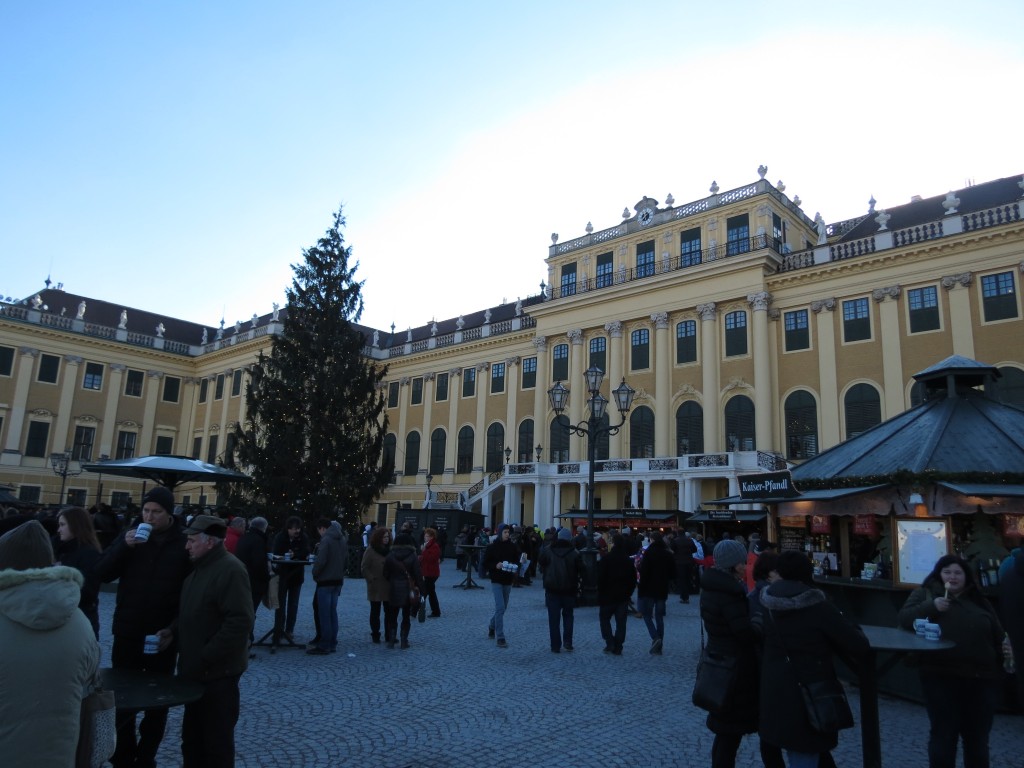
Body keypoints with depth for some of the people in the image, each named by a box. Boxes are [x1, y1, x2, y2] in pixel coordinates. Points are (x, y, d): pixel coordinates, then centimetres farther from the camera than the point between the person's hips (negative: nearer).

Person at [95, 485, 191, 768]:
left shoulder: (183, 543, -6)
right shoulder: (131, 535, 2)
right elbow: (102, 573, -5)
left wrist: (175, 629, -14)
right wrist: (124, 546, -20)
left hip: (163, 637, -1)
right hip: (127, 634, 2)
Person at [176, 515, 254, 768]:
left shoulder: (230, 570, -21)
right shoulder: (201, 567, 11)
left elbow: (239, 623, -27)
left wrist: (206, 659, -24)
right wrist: (173, 631, 6)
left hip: (216, 673, -9)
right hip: (196, 670, 9)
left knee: (216, 741, 5)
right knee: (192, 737, 22)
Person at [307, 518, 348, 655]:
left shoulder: (326, 540, -15)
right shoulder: (342, 539, 11)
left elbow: (321, 561, -21)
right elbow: (346, 561, 14)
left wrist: (315, 574, -5)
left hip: (325, 581, -8)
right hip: (338, 581, 8)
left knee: (324, 614, -2)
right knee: (332, 612, 14)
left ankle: (324, 645, 2)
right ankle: (332, 644, 17)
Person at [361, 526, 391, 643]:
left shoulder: (390, 550, 6)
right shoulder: (370, 551, -6)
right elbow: (364, 568, -6)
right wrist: (371, 579, -12)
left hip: (389, 587, 4)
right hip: (375, 587, -4)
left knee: (389, 612, 9)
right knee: (375, 612, 7)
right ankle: (375, 634, 17)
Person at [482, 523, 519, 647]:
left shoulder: (513, 547, 2)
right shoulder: (492, 547, -6)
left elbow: (517, 563, 10)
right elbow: (484, 564, -4)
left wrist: (515, 570, -12)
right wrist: (495, 565, -21)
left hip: (508, 581, 4)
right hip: (496, 581, -4)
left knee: (503, 608, 15)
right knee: (500, 607, -12)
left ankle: (491, 626, 42)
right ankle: (500, 638, -7)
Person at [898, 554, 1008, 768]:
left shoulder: (978, 600, 18)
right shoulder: (926, 593, 6)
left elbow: (997, 634, 24)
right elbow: (904, 618, -5)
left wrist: (1004, 654, 7)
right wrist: (931, 606, -18)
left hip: (981, 677, 4)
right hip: (942, 676, -4)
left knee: (977, 737, 11)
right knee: (943, 734, -2)